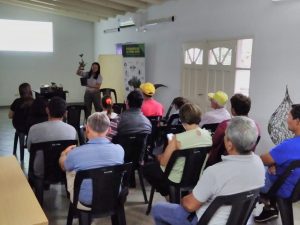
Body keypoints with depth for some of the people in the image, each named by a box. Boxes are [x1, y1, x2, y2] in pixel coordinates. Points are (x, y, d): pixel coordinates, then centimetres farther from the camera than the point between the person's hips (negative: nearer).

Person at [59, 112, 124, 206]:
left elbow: (63, 166, 0)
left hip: (86, 201, -2)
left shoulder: (76, 153, -24)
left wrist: (64, 153, 24)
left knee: (69, 171, 23)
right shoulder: (119, 149, -18)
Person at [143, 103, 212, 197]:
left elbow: (163, 162, -18)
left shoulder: (178, 139, -28)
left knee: (146, 168, 17)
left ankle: (168, 193, 16)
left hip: (178, 179, -7)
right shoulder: (208, 134, -10)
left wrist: (160, 157, 4)